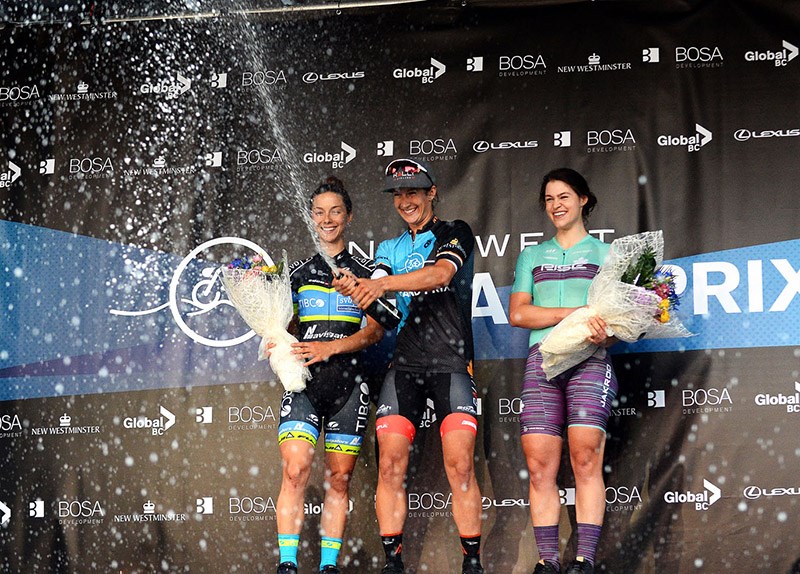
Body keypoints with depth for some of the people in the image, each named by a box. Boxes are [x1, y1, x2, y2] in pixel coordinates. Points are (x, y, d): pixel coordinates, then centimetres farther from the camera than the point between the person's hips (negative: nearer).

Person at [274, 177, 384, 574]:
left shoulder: (365, 272, 10)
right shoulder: (297, 272, 15)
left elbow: (374, 331, 1)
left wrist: (330, 347, -13)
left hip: (349, 381, 0)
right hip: (303, 380, 0)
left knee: (339, 478, 1)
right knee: (295, 469, -16)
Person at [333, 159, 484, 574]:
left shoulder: (454, 234, 7)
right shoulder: (389, 249, 20)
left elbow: (441, 273, -14)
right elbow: (380, 310, 5)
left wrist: (384, 283, -28)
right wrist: (357, 290, -19)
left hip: (452, 362, -4)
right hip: (404, 364, 4)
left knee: (459, 466, -12)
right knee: (390, 464, -8)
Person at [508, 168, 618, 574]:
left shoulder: (604, 253, 15)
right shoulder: (532, 256, 21)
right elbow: (518, 313, 7)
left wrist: (605, 335, -14)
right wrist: (573, 313, -7)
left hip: (588, 360, -3)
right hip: (541, 360, 3)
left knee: (585, 457, -15)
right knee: (539, 464, -6)